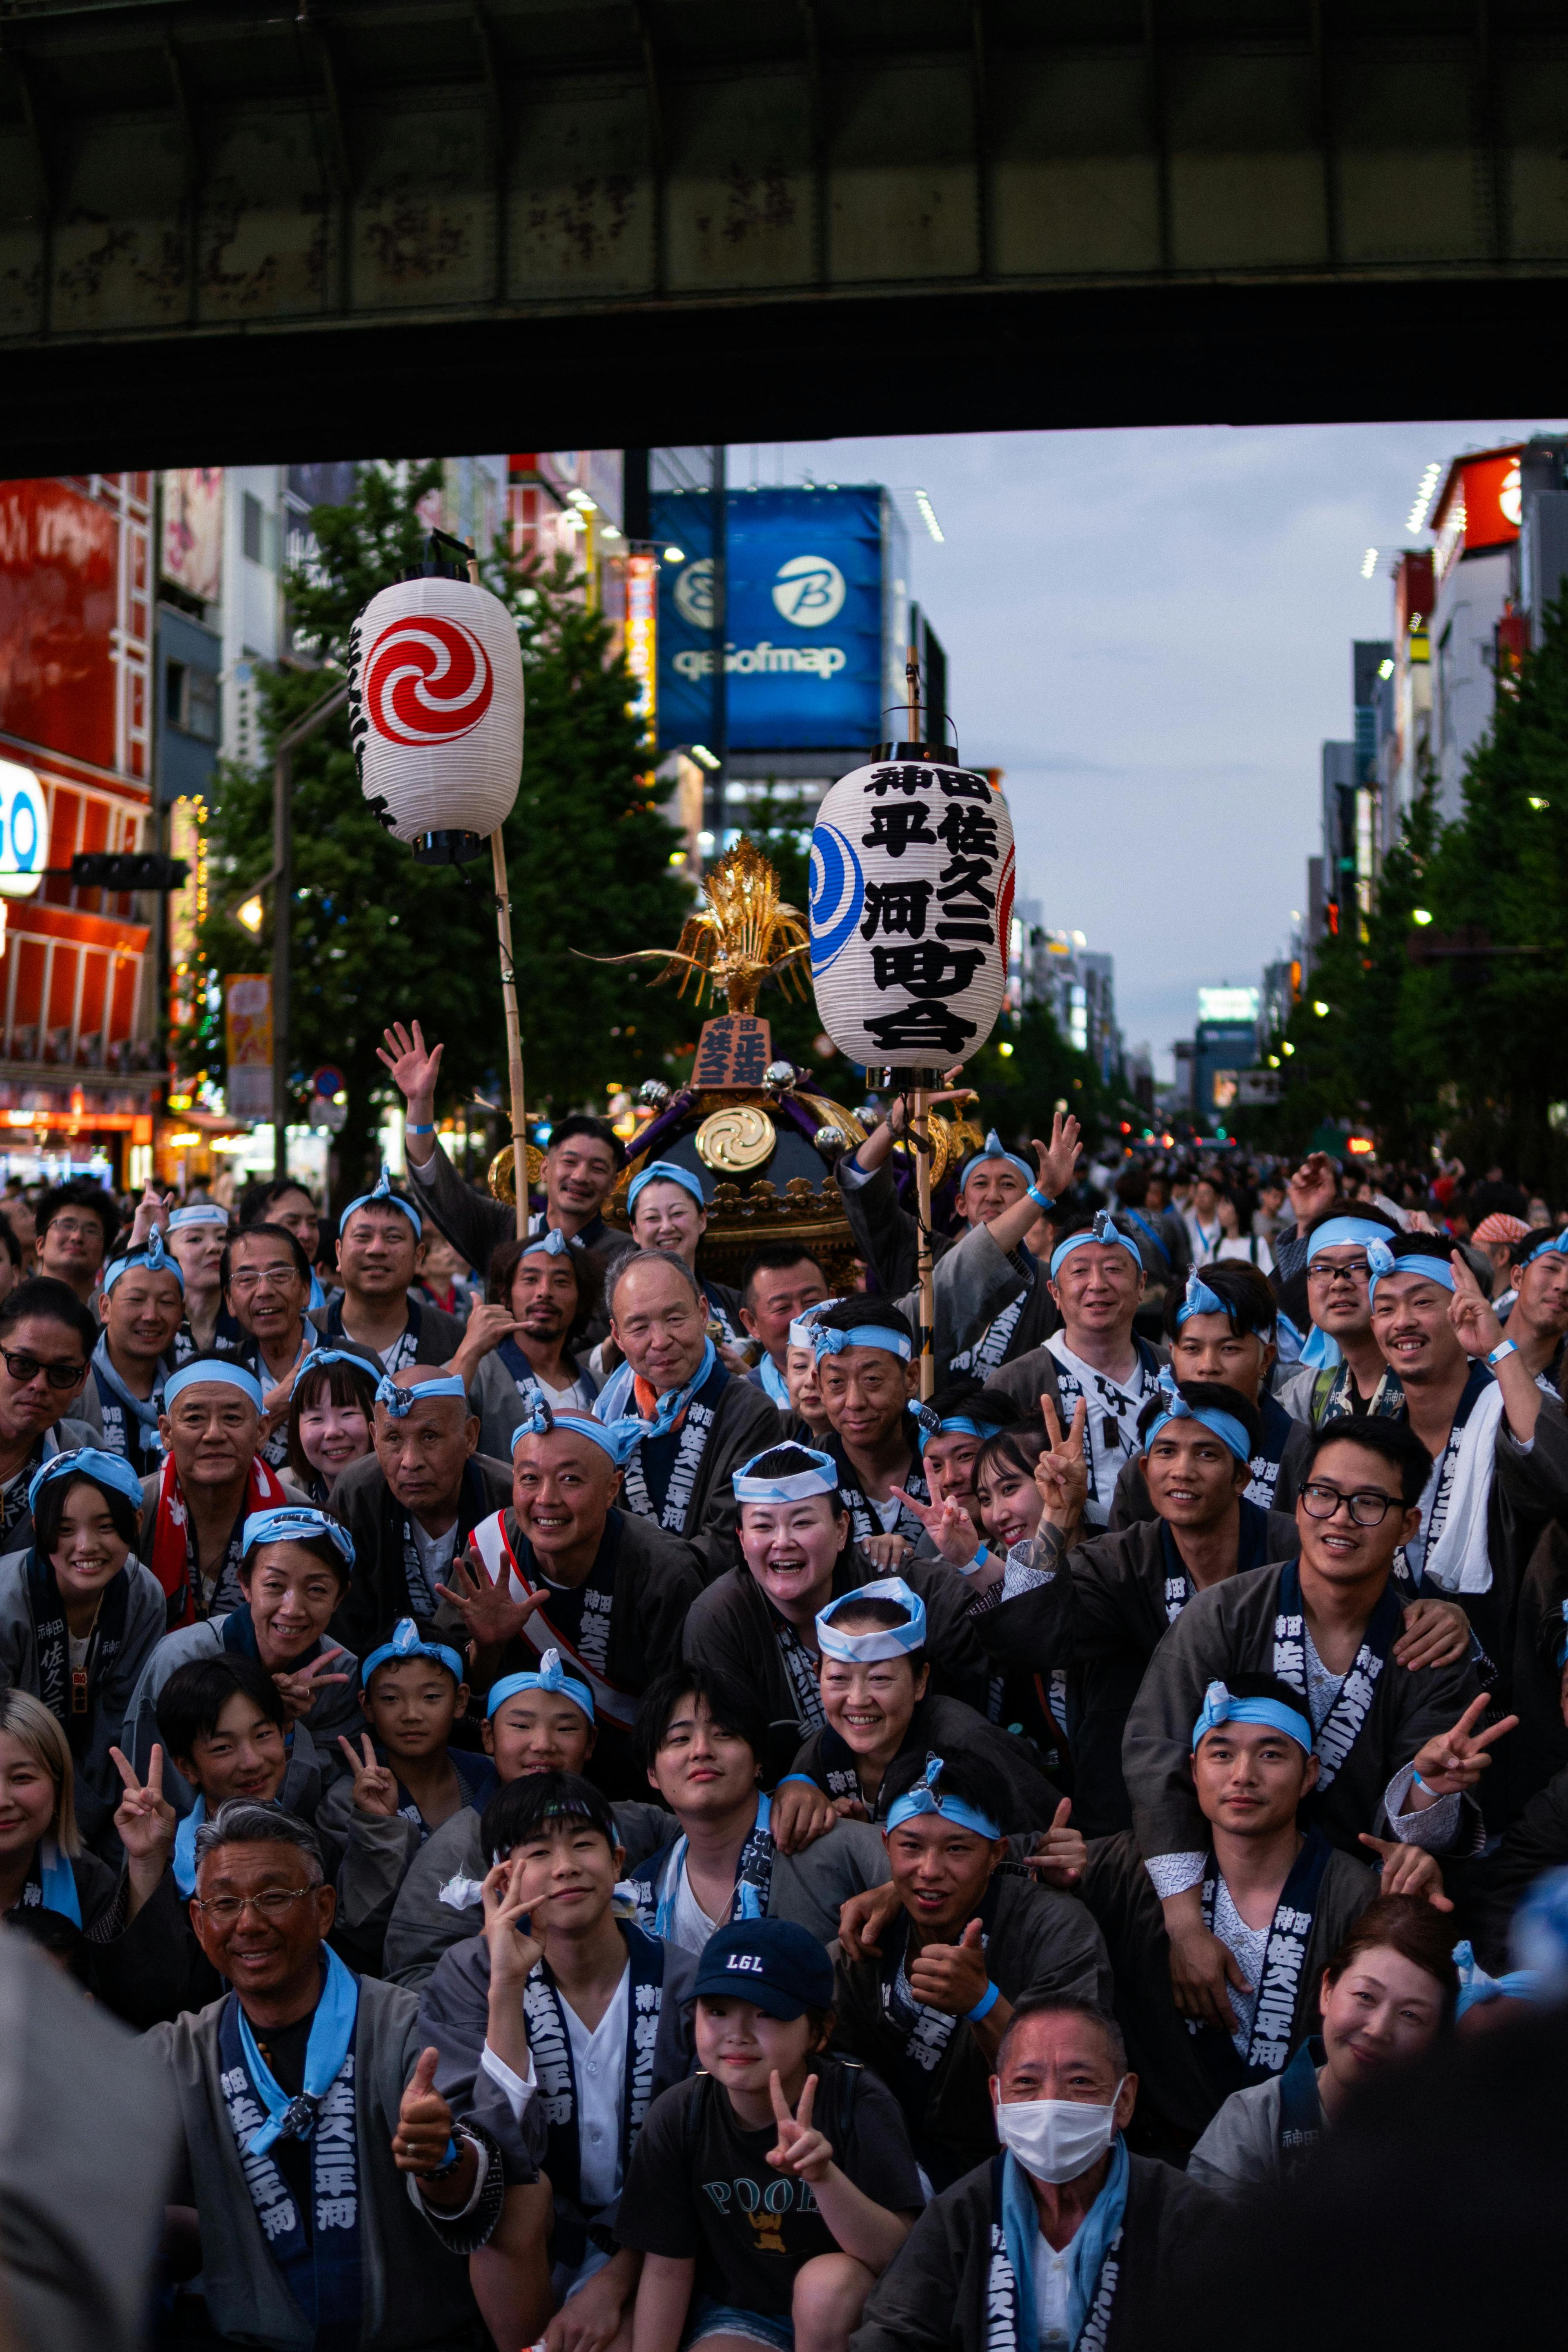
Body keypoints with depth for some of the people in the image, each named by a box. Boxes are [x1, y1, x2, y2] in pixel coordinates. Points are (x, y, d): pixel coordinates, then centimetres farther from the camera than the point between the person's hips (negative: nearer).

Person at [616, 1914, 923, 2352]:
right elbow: (667, 2266, -4)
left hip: (841, 2313, 1)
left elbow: (897, 2254, -27)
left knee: (828, 2281, -32)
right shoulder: (678, 2115, -12)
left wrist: (824, 2176, -43)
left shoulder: (858, 2101, -20)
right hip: (735, 2314, 0)